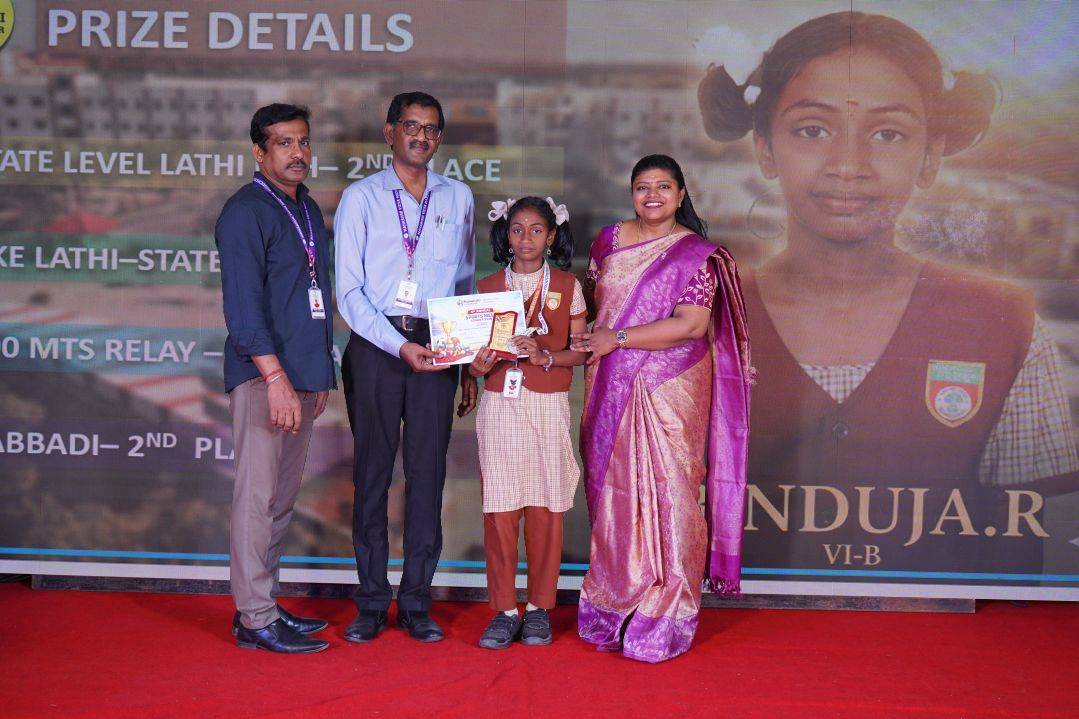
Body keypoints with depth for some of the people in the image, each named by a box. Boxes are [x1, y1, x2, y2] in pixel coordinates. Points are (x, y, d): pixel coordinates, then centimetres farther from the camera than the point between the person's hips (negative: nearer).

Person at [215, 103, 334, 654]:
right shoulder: (245, 212, -8)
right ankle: (255, 619, 2)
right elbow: (242, 304, -16)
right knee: (258, 494, -5)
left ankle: (262, 605, 22)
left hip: (302, 374, 8)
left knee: (282, 496, 12)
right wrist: (275, 377, -23)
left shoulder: (308, 209, 18)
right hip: (261, 374, -8)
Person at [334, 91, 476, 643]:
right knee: (372, 472, 2)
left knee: (428, 473, 2)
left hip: (436, 347, 2)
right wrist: (400, 346, -15)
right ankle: (371, 602, 12)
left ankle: (416, 602, 11)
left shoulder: (457, 198, 14)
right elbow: (349, 291, -3)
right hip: (374, 345, -2)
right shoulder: (361, 198, 4)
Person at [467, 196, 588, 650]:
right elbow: (474, 358, 9)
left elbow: (580, 353, 2)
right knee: (499, 510, -1)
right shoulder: (487, 287, 9)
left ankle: (539, 608, 15)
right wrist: (480, 366, -12)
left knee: (545, 509, 1)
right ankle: (504, 610, 10)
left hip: (548, 407, -1)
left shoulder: (567, 287, 6)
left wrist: (545, 355, -15)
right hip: (499, 406, 1)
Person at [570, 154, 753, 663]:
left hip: (670, 392, -4)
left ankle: (663, 620, 6)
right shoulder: (609, 241, 11)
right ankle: (613, 608, 18)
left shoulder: (698, 254, -3)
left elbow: (691, 324, -14)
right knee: (613, 491, 6)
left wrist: (617, 339, -14)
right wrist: (589, 351, 8)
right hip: (612, 391, 4)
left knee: (665, 492, -4)